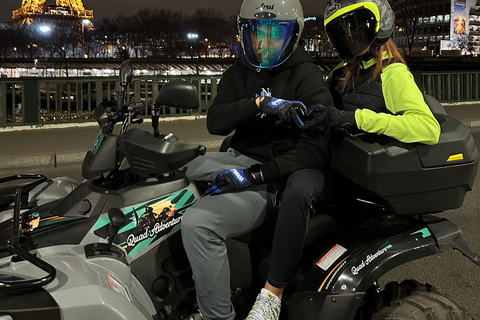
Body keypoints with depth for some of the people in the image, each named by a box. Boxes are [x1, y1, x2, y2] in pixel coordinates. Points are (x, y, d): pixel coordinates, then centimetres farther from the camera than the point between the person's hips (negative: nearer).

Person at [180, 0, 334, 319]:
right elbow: (215, 121, -2)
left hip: (275, 177, -8)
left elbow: (316, 148, -16)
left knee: (197, 223, -29)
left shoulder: (308, 76, -6)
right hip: (240, 159, 8)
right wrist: (259, 104, -20)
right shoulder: (239, 74, 14)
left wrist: (257, 175, -23)